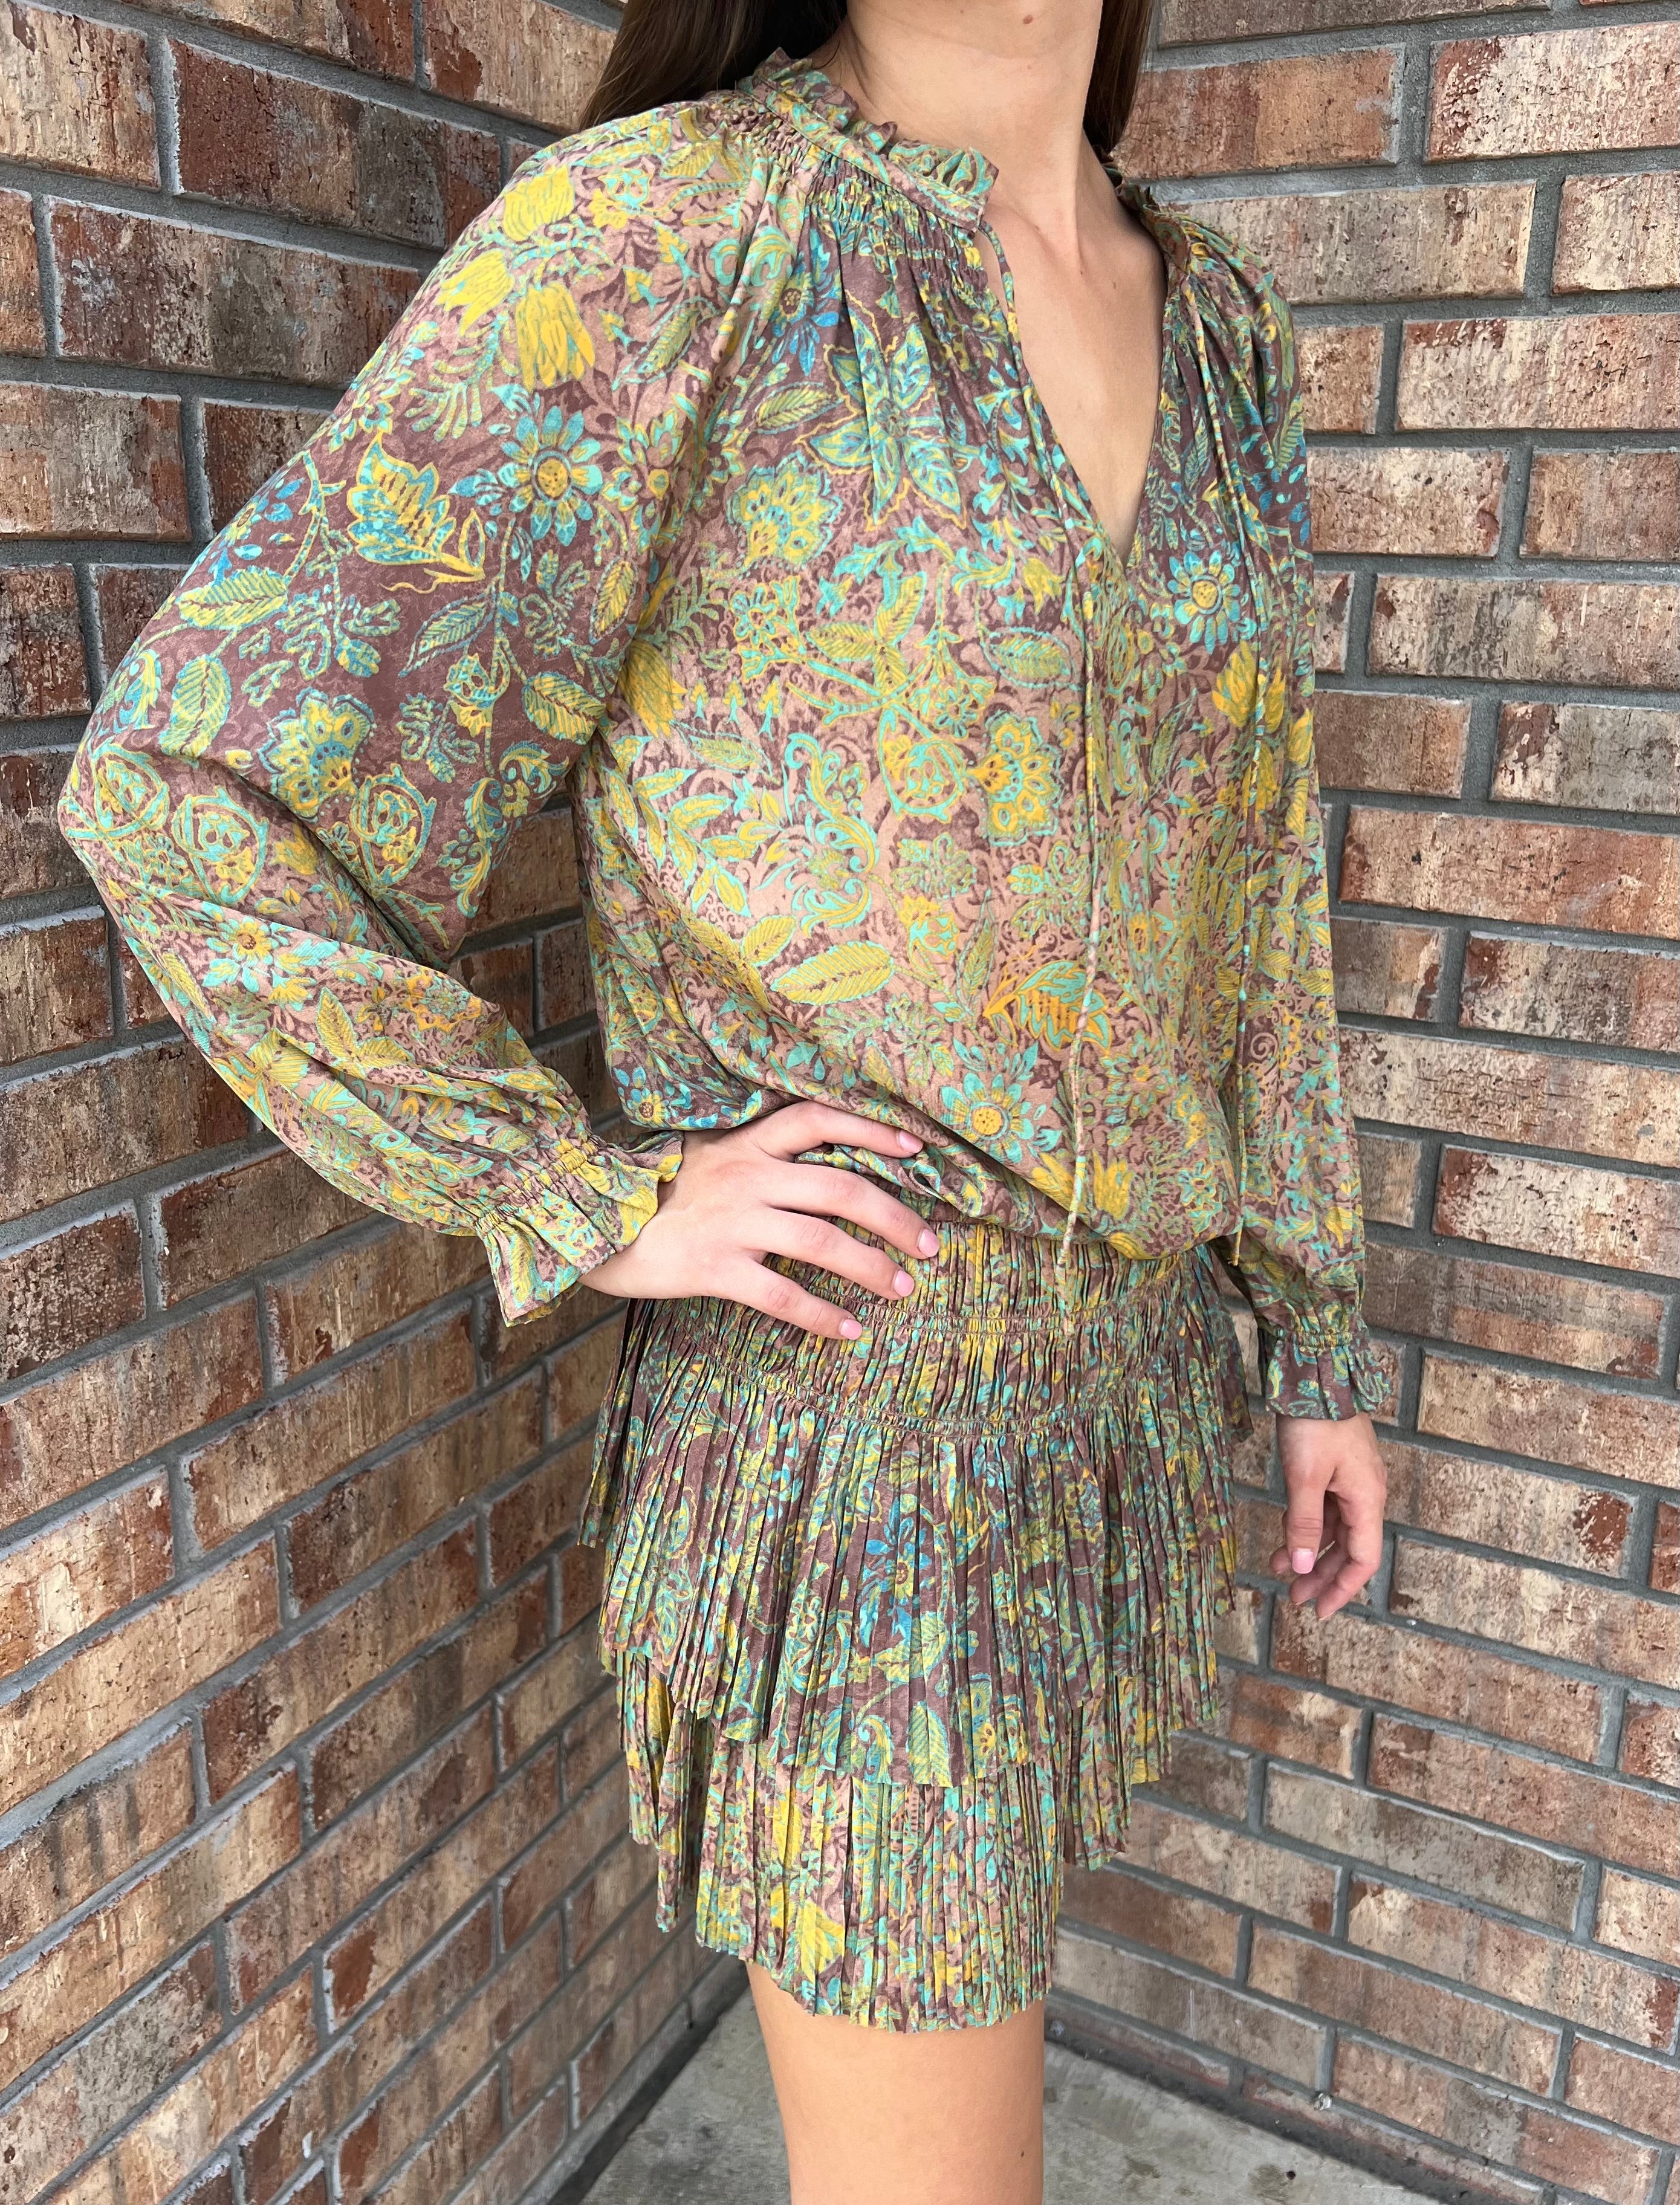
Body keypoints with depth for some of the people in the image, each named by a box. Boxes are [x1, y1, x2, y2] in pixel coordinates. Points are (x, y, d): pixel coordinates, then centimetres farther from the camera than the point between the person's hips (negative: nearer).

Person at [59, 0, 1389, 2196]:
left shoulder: (1219, 319, 6)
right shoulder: (661, 230, -14)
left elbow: (1251, 884, 11)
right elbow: (181, 792, -14)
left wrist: (1322, 1331, 14)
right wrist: (598, 1206, -14)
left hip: (1125, 1365, 7)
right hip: (849, 1404, -6)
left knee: (977, 1968, 28)